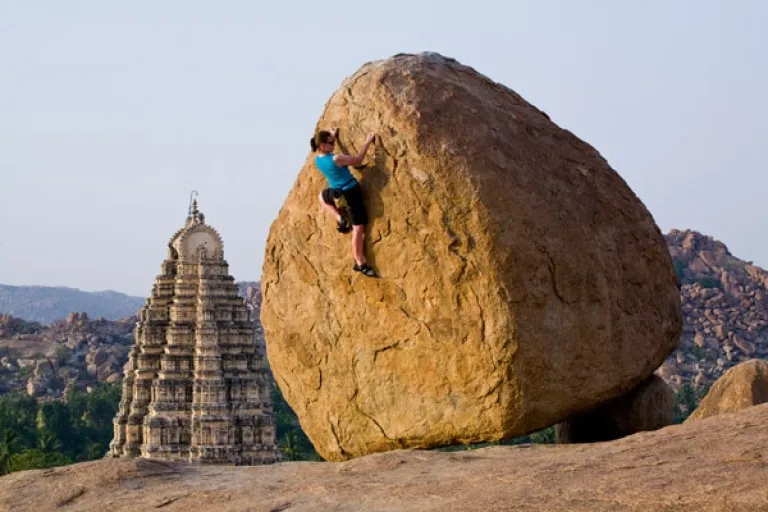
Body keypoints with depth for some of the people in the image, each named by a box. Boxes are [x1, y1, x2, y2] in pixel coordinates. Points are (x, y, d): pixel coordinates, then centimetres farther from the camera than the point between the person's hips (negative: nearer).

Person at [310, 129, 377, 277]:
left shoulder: (317, 160, -3)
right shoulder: (336, 159, -24)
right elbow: (358, 159, -16)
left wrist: (333, 136, 26)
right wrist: (367, 142, -8)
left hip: (337, 193, 6)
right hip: (351, 191, -6)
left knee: (323, 196, 41)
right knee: (358, 228, -4)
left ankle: (339, 218, 20)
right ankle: (360, 263, -5)